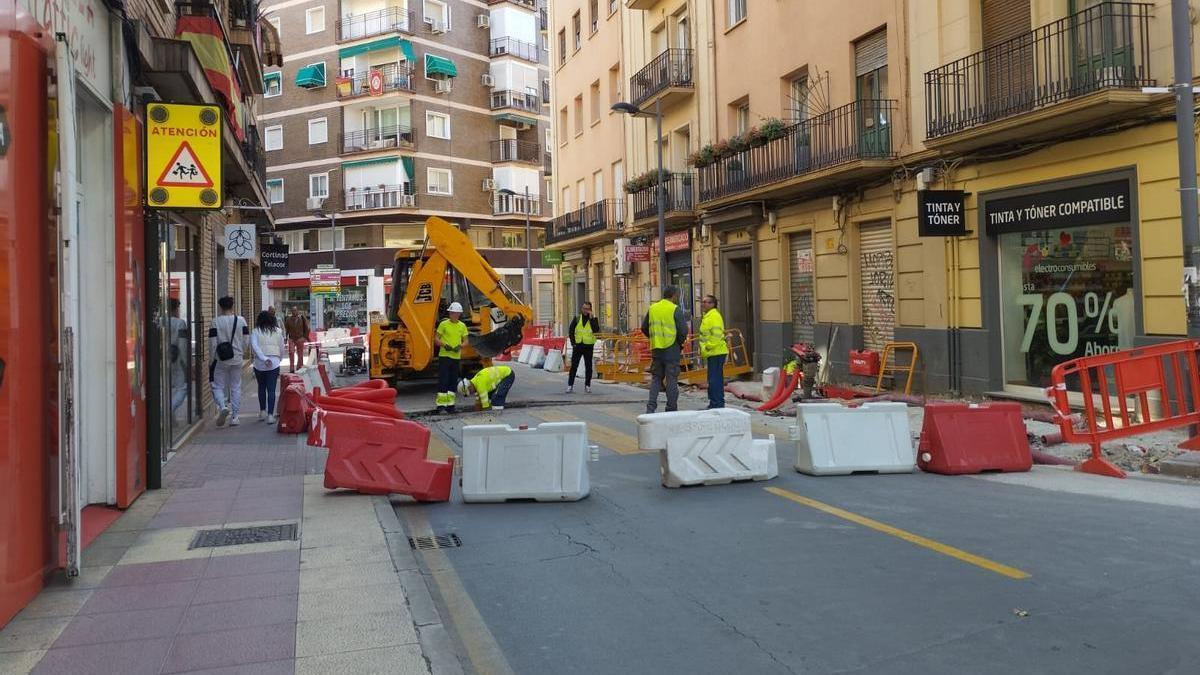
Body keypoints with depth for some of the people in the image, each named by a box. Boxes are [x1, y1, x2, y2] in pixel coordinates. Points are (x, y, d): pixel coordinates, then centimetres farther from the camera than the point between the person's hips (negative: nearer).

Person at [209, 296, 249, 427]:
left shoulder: (216, 322, -8)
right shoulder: (241, 320, -2)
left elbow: (212, 342, -8)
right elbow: (246, 340, 1)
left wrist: (214, 357, 5)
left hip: (221, 360, -2)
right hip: (237, 359, 2)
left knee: (218, 386, 9)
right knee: (236, 387, 9)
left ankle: (223, 406, -17)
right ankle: (234, 417, 10)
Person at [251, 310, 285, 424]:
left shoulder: (256, 332, 1)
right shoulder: (278, 331, 4)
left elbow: (254, 346, -14)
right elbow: (282, 348, 8)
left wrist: (264, 359, -19)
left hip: (259, 363, 0)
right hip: (274, 363, 0)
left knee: (261, 387, 20)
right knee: (271, 390, -1)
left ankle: (262, 411, 23)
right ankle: (270, 415, -9)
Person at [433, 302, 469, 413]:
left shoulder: (462, 326, 7)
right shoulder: (443, 324, -3)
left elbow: (465, 341, 11)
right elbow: (436, 339, -2)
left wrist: (460, 346, -10)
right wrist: (444, 345, -19)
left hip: (456, 357, 4)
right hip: (444, 356, -4)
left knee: (453, 381, 9)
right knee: (443, 380, -7)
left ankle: (450, 404, 18)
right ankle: (441, 405, -6)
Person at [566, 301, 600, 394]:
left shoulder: (593, 319, 2)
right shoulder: (577, 319, 6)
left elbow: (596, 330, -15)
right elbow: (570, 331, 7)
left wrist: (591, 318, -16)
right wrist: (573, 342, -2)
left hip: (588, 346, -1)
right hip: (578, 345, 1)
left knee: (588, 366, 5)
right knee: (574, 366, -1)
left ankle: (587, 386, 14)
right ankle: (570, 385, 2)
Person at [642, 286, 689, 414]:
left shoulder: (652, 308, 8)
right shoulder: (675, 309, -9)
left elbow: (644, 328, 12)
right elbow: (683, 330, -14)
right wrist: (681, 343, 4)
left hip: (656, 349, 5)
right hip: (672, 349, -5)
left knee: (656, 378, 14)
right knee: (671, 380, 3)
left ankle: (651, 406, 2)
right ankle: (671, 410, 7)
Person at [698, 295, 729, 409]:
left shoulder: (714, 316, -14)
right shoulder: (708, 316, 19)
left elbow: (716, 335, -23)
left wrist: (707, 348, -18)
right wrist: (703, 349, 19)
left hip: (716, 353, -11)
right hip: (712, 353, 11)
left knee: (715, 379, -10)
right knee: (716, 379, 15)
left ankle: (717, 404, -9)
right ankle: (715, 403, 22)